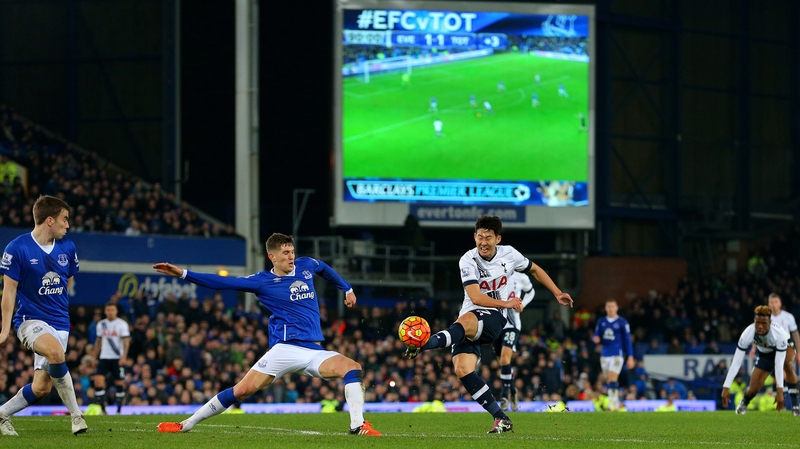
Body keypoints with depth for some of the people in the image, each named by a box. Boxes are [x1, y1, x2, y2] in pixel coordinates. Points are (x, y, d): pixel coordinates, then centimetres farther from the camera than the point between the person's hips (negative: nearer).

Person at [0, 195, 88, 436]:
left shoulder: (67, 248, 4)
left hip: (59, 323, 5)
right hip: (30, 320, -5)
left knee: (41, 388, -5)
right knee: (56, 352, -35)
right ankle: (76, 413, -23)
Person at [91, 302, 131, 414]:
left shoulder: (122, 324, -3)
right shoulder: (101, 324, 10)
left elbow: (126, 341, -9)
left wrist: (124, 356, -21)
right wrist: (94, 357, 15)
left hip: (118, 358, -3)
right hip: (104, 358, 3)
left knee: (119, 383, 0)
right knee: (98, 380, -12)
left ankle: (119, 410, 9)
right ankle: (102, 408, -8)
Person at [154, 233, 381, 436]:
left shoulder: (306, 266, 12)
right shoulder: (261, 281, 1)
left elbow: (325, 269, 35)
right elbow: (222, 283, -2)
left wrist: (347, 289, 44)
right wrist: (183, 274, -8)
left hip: (314, 352, 4)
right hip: (285, 349, -4)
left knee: (353, 367, -20)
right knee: (243, 390, -13)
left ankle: (358, 425, -19)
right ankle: (187, 424, -3)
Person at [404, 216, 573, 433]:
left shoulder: (508, 254, 2)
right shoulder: (468, 260, -5)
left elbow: (535, 269, 22)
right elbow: (475, 297, -14)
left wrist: (557, 293, 21)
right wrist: (506, 303, -20)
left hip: (494, 319, -1)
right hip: (470, 316, 1)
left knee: (465, 321, -38)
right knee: (462, 369, -19)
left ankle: (424, 344, -57)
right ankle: (501, 419, -14)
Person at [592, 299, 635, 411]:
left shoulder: (622, 322, -3)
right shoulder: (601, 322, 9)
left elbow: (627, 340, -1)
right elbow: (597, 336, 14)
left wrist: (630, 357, -5)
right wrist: (595, 339, -12)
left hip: (617, 355, -5)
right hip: (605, 355, 5)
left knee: (612, 381, -17)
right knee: (611, 382, 9)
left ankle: (612, 405, -19)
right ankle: (616, 404, 20)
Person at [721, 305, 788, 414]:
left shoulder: (779, 334, -42)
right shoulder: (748, 334, -36)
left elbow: (779, 364, -43)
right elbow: (736, 363, -32)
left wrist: (780, 391, -49)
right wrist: (726, 388, -35)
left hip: (783, 348, -1)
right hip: (763, 354, 1)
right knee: (754, 388, -3)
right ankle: (744, 403, 35)